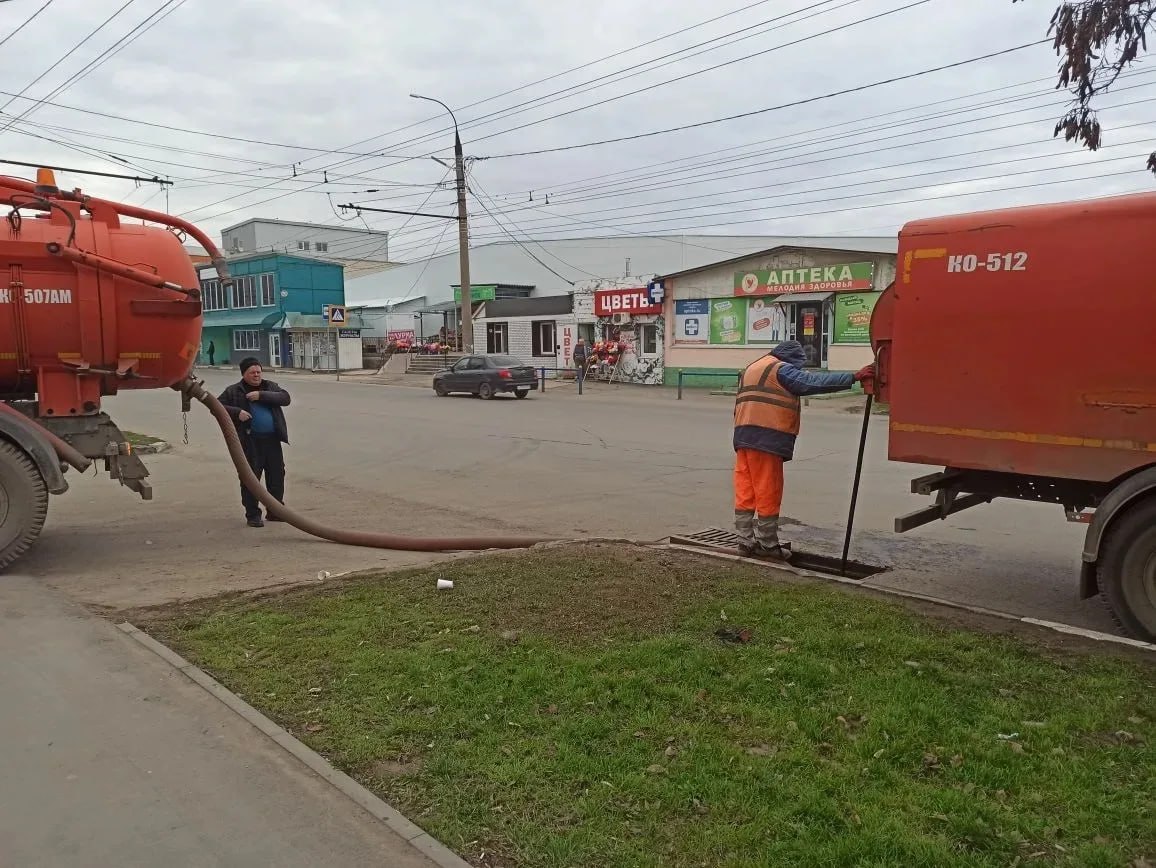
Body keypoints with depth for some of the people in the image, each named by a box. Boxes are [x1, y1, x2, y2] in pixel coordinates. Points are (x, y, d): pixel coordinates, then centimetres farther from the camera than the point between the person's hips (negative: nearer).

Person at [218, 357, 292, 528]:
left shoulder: (270, 386, 12)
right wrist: (237, 412, -15)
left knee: (277, 476, 9)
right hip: (250, 442, -3)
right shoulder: (234, 391, 4)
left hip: (272, 440, 3)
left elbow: (285, 398, -4)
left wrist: (261, 396, -15)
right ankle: (252, 515, 8)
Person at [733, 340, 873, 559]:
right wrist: (854, 377, -15)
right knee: (768, 493, 0)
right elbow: (814, 382, -14)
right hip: (766, 438, -9)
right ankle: (767, 545, 7)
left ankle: (745, 541, 12)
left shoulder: (752, 368, 24)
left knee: (745, 492, 8)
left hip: (744, 437, 9)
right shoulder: (781, 369, -3)